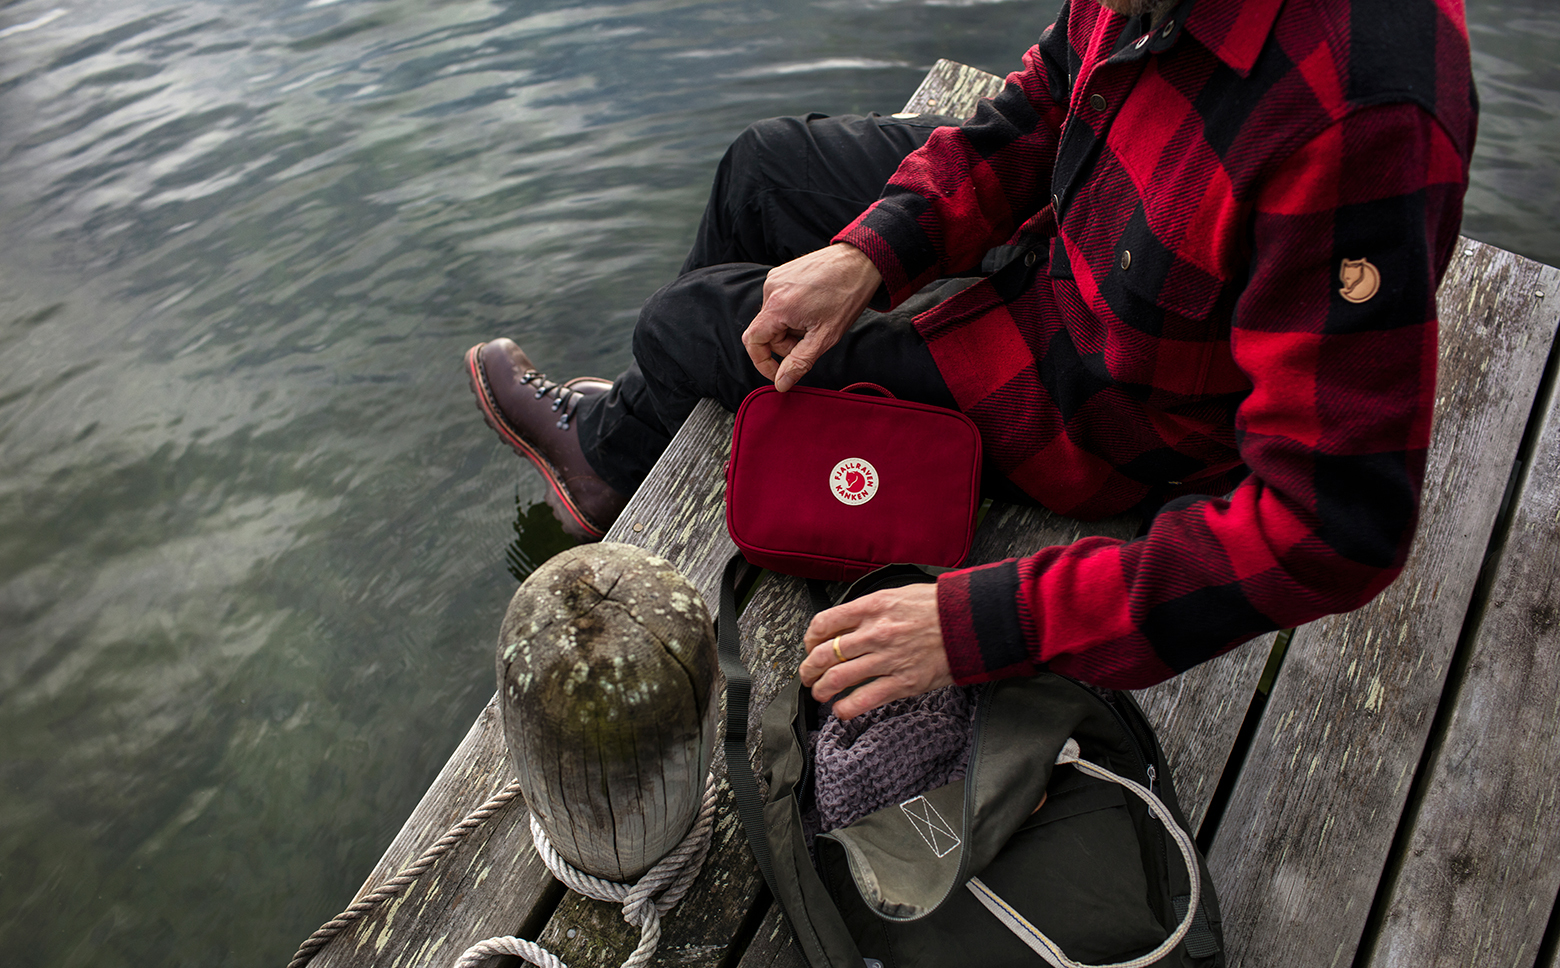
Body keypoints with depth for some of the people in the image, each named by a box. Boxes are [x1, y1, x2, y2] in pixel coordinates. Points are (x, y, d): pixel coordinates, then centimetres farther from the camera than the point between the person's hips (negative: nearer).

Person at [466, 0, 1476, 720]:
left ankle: (613, 458, 41)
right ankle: (653, 413, 45)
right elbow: (1042, 107, -1)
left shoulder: (1360, 119, -40)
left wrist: (988, 623, -40)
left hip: (1102, 406, -7)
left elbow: (1334, 524, -38)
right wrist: (867, 250, -15)